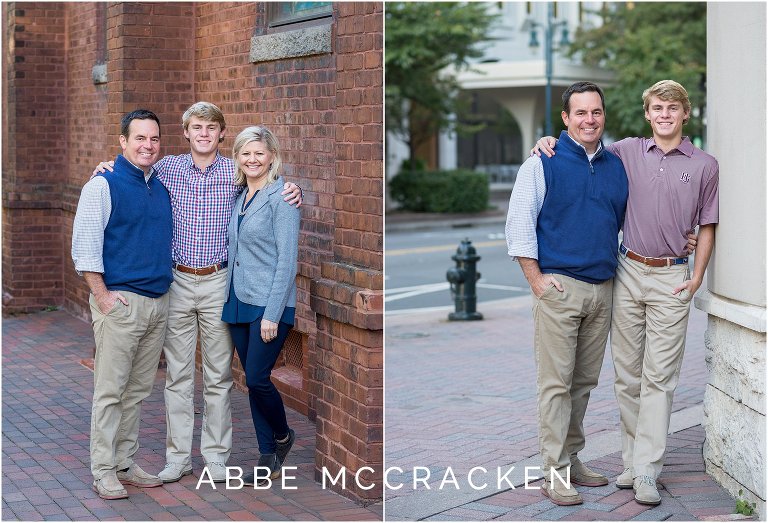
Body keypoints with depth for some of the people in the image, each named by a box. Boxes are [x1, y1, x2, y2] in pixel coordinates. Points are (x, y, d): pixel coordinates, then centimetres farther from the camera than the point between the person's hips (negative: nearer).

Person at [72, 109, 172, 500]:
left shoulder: (161, 187, 14)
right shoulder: (103, 186, -6)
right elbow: (84, 247, -11)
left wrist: (168, 285, 15)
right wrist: (103, 296, -14)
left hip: (158, 302, 7)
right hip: (120, 302, -6)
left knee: (138, 390, 11)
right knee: (110, 390, -3)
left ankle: (125, 464, 20)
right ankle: (104, 471, 4)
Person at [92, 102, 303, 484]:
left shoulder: (236, 173, -1)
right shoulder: (168, 169, 2)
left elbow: (273, 191, 9)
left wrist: (292, 192, -13)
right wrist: (109, 168, -3)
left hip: (219, 282, -1)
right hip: (178, 281, 1)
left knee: (218, 375, 6)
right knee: (178, 373, 6)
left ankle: (216, 455, 16)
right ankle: (178, 456, 15)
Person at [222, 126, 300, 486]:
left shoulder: (281, 197, -11)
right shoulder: (240, 197, 12)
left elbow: (287, 260, -15)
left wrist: (272, 314, -18)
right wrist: (229, 299, 13)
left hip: (269, 304, -7)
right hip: (239, 302, 8)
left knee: (257, 379, -8)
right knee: (252, 381, 9)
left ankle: (283, 435, 19)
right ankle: (269, 459, 18)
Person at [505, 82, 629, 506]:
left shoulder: (617, 166, 13)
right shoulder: (543, 163, -3)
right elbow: (519, 223, -6)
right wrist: (536, 279, -10)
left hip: (603, 288, 6)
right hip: (559, 285, -5)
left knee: (585, 381, 12)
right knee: (556, 382, -5)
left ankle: (571, 458, 23)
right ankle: (554, 474, 0)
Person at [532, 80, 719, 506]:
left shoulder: (704, 165, 4)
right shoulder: (628, 152, 7)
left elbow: (706, 227, 8)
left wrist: (696, 278, 0)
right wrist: (550, 142, 2)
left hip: (671, 278, -2)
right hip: (628, 272, 2)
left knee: (659, 376, -4)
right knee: (627, 373, 5)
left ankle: (646, 470, -1)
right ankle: (632, 459, 15)